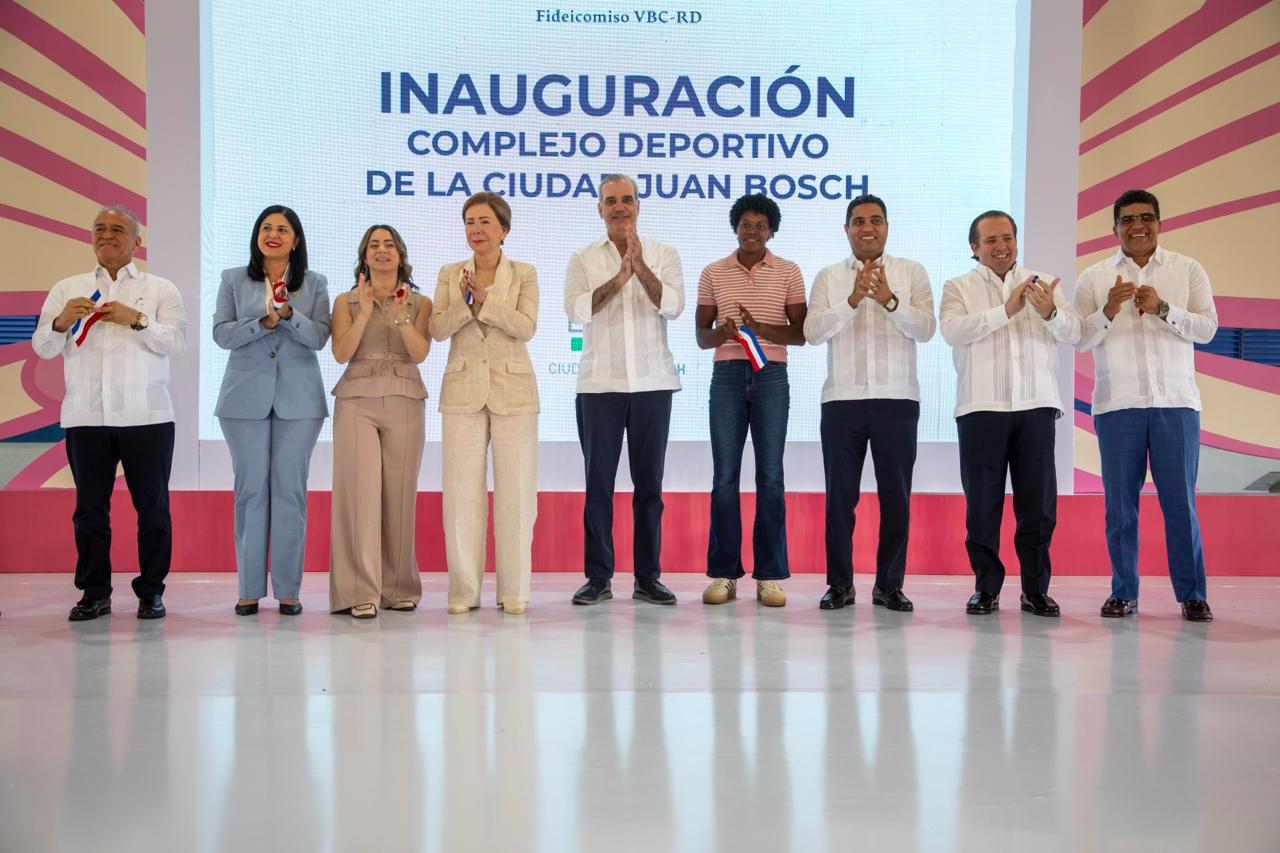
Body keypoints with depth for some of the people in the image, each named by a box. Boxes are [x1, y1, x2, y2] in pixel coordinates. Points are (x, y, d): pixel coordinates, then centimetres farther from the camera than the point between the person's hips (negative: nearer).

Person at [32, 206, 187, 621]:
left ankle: (151, 591, 10)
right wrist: (62, 321, -12)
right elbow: (43, 347, 9)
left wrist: (136, 319, -18)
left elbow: (176, 341, -3)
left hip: (146, 416, -2)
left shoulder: (160, 289, 10)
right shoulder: (68, 289, 16)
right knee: (89, 508, 4)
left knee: (152, 507, 0)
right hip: (85, 416, 2)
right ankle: (94, 593, 13)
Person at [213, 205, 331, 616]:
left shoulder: (315, 284, 9)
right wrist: (263, 322, -16)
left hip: (298, 398, 0)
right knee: (251, 487, 0)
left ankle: (288, 589, 3)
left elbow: (319, 337, -3)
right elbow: (221, 333, -1)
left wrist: (288, 313, -20)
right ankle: (249, 588, 6)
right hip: (246, 396, 0)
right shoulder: (234, 280, 10)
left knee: (290, 488, -1)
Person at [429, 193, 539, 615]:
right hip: (463, 390, 2)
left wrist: (485, 297, -18)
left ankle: (514, 591, 7)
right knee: (462, 490, 0)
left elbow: (526, 327, -9)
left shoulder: (524, 274, 5)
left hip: (513, 390, -1)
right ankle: (464, 590, 7)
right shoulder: (450, 274, 10)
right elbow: (438, 330, -2)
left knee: (515, 490, -1)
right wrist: (464, 301, -18)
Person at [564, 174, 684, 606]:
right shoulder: (583, 259, 7)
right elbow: (577, 311, -9)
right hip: (599, 384, 0)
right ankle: (598, 577, 10)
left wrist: (641, 267, -18)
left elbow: (673, 306, -8)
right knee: (598, 484, 2)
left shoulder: (664, 255, 7)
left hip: (652, 384, 0)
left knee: (649, 483, 5)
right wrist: (620, 276, -18)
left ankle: (648, 577, 13)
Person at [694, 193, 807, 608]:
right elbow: (701, 335, 8)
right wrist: (721, 332, -14)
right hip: (726, 375, 1)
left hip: (771, 376, -1)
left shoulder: (788, 273, 7)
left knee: (770, 476, -1)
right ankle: (722, 574, 6)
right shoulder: (713, 274, 9)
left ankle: (770, 576, 5)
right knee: (725, 476, 0)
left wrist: (761, 328, -15)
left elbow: (800, 333, 2)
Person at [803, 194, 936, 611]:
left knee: (896, 495, 3)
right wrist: (852, 300, -17)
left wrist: (889, 300, -21)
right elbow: (813, 333, -4)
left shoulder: (911, 273, 7)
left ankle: (889, 585, 13)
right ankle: (839, 583, 13)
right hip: (842, 398, 0)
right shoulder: (829, 277, 9)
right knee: (840, 494, 4)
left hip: (897, 398, 0)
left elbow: (925, 329, -5)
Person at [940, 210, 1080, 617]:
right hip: (981, 407, -2)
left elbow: (1073, 333, 1)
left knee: (1038, 502, 2)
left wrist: (1051, 312, -21)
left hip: (1036, 405, 2)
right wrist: (1006, 310, -21)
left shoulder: (1043, 284, 14)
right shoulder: (959, 288, 8)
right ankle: (986, 588, 11)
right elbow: (953, 331, -11)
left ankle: (1036, 589, 11)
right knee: (982, 502, 2)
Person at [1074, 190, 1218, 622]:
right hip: (1117, 404, 1)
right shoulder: (1094, 278, 8)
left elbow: (1208, 328, 0)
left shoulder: (1188, 270, 8)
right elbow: (1080, 340, 2)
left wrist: (1163, 309, -15)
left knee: (1180, 500, 0)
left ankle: (1192, 594, 8)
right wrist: (1109, 310, -15)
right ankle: (1123, 592, 13)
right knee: (1120, 502, 3)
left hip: (1176, 402, 0)